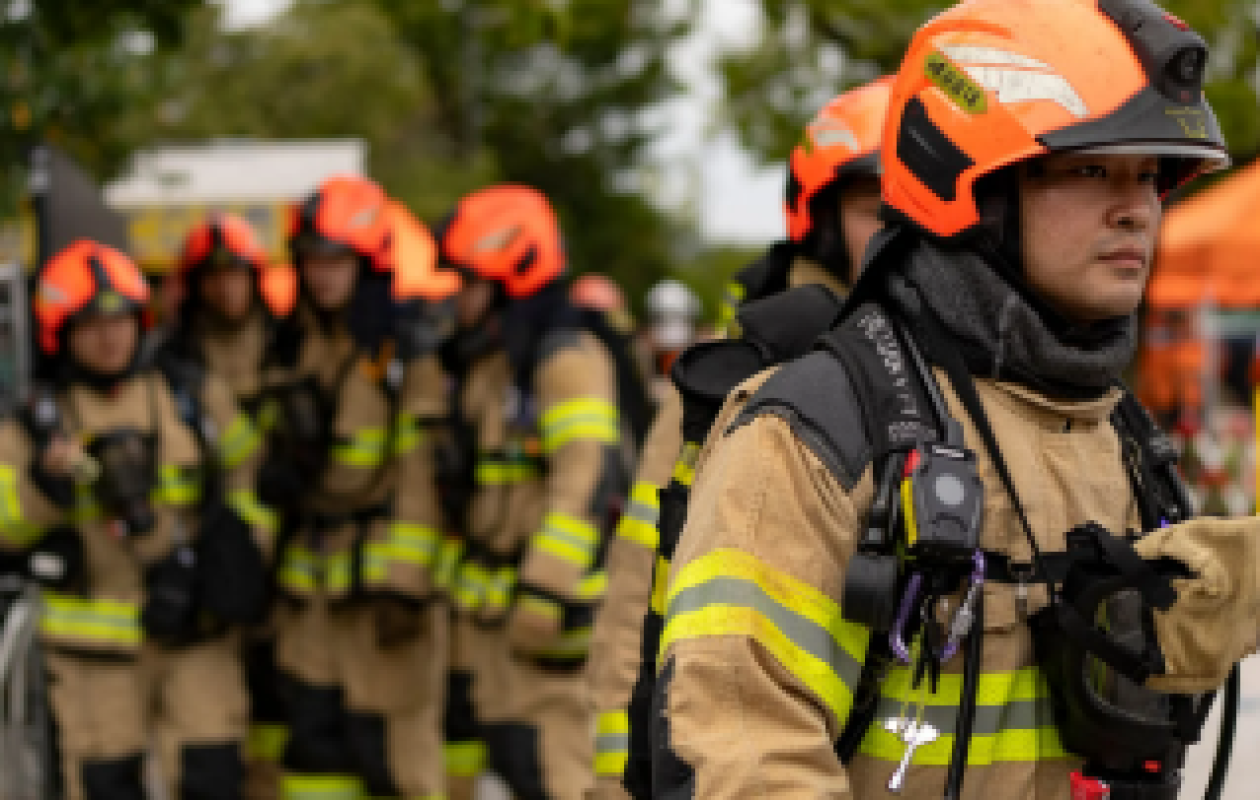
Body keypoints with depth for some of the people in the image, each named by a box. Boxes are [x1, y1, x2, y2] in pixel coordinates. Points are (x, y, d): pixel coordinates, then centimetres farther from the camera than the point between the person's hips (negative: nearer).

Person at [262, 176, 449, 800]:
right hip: (311, 573, 7)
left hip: (387, 567, -6)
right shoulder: (293, 346, 13)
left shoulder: (408, 345, -8)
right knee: (313, 734, 8)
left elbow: (424, 474, -12)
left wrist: (403, 583, -16)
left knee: (392, 745, -5)